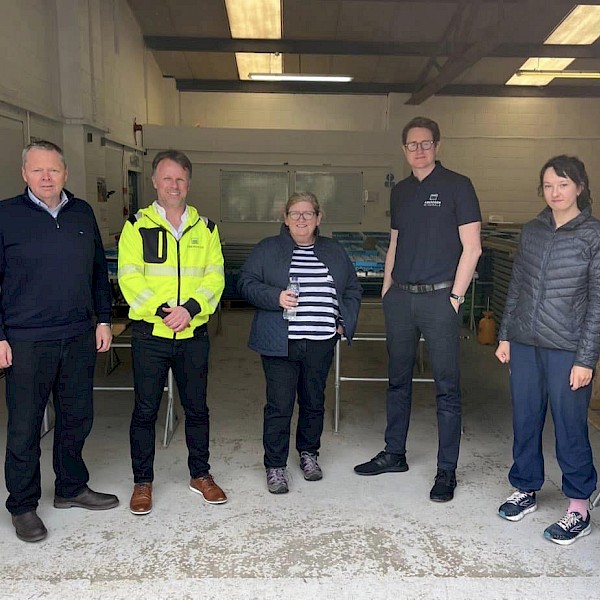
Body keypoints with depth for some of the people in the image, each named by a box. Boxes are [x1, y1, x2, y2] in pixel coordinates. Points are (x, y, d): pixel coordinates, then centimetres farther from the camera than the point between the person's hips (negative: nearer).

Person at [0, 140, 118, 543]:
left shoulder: (83, 213, 8)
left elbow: (99, 271, 14)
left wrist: (103, 319, 9)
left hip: (80, 336, 4)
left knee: (77, 418, 14)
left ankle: (72, 488, 32)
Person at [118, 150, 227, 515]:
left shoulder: (205, 228, 8)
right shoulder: (137, 226, 2)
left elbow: (215, 276, 0)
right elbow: (130, 277, -7)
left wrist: (190, 308, -16)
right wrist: (162, 310, -19)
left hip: (194, 333, 2)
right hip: (149, 333, -2)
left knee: (197, 407, 12)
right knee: (146, 409, 7)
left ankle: (201, 474, 29)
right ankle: (143, 481, 23)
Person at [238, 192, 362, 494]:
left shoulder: (334, 251, 13)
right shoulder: (267, 249, 4)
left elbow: (353, 289, 18)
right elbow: (246, 284, -2)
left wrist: (344, 322, 6)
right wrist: (275, 297, -18)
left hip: (321, 343, 3)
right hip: (280, 343, -3)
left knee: (314, 402, 15)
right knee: (279, 405, -2)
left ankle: (309, 454, 35)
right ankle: (275, 466, 11)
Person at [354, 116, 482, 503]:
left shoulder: (457, 186, -2)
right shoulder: (400, 191, 15)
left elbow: (471, 247, -6)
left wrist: (455, 296, -11)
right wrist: (387, 290, 11)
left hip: (439, 298, -5)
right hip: (400, 297, 6)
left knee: (447, 387, 0)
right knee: (398, 379, 14)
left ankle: (447, 471, 11)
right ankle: (394, 454, 28)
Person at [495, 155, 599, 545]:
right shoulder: (532, 231, 8)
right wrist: (505, 335, 11)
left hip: (567, 348, -4)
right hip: (525, 343, 5)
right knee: (525, 421, 13)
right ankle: (525, 490, 31)